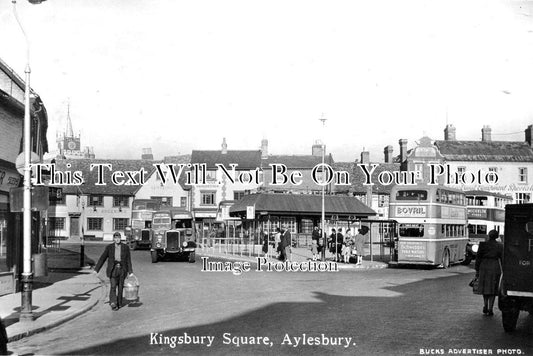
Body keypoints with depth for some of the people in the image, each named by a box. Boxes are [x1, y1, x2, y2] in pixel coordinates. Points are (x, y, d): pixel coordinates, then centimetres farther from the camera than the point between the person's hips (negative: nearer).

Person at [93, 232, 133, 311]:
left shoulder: (125, 247, 0)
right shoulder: (109, 247, -1)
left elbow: (128, 260, 2)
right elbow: (102, 258, 0)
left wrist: (130, 271, -4)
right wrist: (96, 269, -4)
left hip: (122, 269, 1)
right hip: (113, 269, -1)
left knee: (120, 287, 6)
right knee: (113, 285, -16)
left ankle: (119, 303, 22)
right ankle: (113, 303, -23)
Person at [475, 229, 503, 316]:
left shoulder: (483, 244, -1)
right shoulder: (500, 246, -2)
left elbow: (478, 258, -1)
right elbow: (502, 259, -1)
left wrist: (477, 270, 5)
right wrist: (502, 272, 8)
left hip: (484, 267, 1)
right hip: (495, 267, -1)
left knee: (485, 287, 19)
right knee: (492, 289, 5)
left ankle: (485, 306, 16)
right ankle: (490, 309, 2)